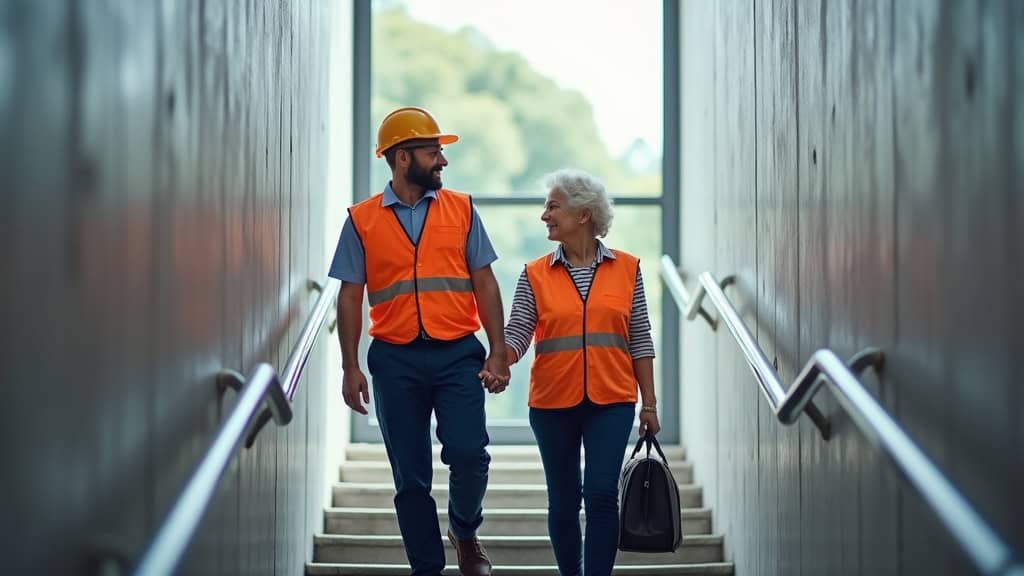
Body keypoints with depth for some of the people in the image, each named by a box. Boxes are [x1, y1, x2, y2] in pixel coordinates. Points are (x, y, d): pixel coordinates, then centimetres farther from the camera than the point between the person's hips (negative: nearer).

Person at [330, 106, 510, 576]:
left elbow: (484, 284, 5)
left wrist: (498, 353, -2)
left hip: (458, 354, 0)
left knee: (468, 454, -14)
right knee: (410, 476, 5)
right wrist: (351, 368, -2)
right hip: (395, 360, 0)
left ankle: (465, 529, 16)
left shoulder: (461, 210, 6)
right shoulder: (362, 220, 4)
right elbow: (350, 296, 4)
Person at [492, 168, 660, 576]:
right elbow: (517, 334, -5)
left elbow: (640, 340, 4)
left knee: (601, 494, -10)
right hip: (553, 403, 1)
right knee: (563, 500, 9)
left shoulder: (626, 269, 2)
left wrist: (649, 404, 3)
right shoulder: (535, 275, 3)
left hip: (611, 402, -1)